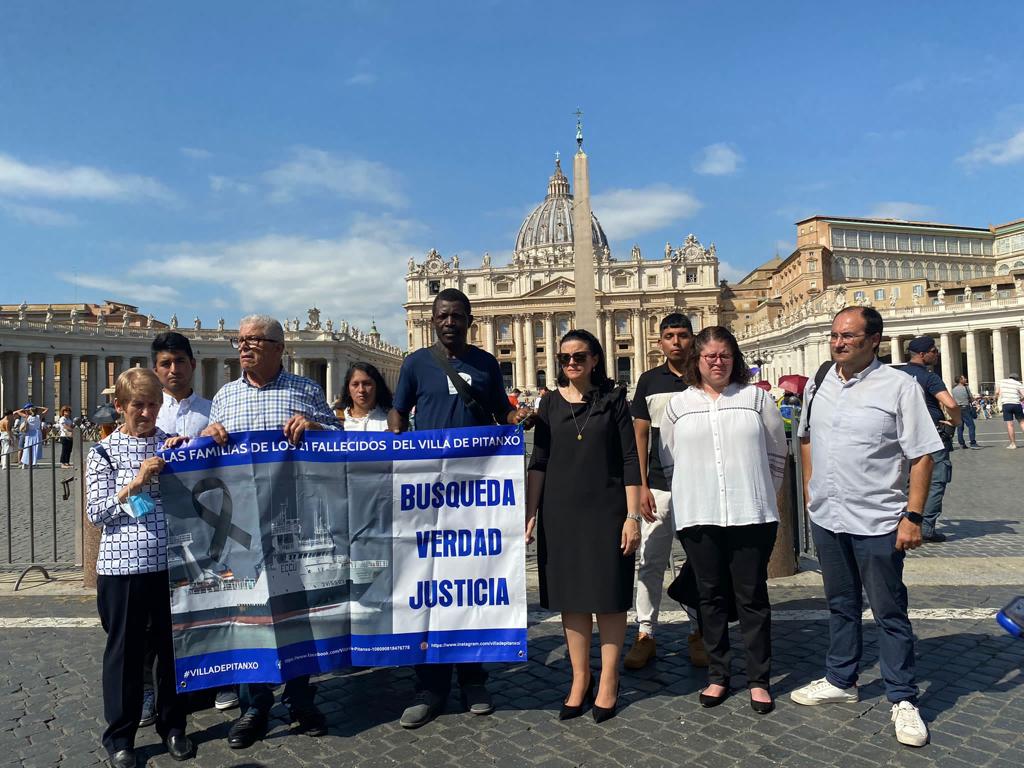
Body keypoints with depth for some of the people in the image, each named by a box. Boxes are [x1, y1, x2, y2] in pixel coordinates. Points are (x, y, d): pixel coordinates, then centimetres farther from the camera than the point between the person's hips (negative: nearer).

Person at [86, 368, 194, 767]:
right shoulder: (103, 451, 1)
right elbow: (96, 514, -4)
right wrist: (135, 484, -16)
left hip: (170, 563, 2)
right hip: (122, 565, -2)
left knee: (173, 645, 11)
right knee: (124, 650, 9)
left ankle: (172, 726, 28)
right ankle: (120, 736, 25)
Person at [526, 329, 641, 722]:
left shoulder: (613, 400, 0)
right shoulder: (550, 403, 6)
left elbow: (630, 461, -3)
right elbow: (538, 463, 6)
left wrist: (633, 516, -9)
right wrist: (530, 513, 0)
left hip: (606, 510, -2)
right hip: (560, 511, 3)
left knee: (609, 596, 5)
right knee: (571, 597, 9)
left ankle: (608, 681, 20)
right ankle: (580, 679, 23)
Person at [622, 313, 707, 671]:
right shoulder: (649, 380, 5)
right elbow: (640, 435, 5)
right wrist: (642, 485, -2)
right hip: (658, 485, 0)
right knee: (650, 561, 3)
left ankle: (698, 632, 24)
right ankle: (645, 635, 13)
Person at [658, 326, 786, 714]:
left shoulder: (756, 397, 5)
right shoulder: (678, 404, 6)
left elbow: (776, 454, 9)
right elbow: (669, 460, 9)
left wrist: (759, 495, 7)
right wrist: (691, 495, 6)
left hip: (751, 516, -1)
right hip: (698, 518, 1)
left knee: (752, 596, 6)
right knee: (711, 597, 11)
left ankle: (759, 680, 20)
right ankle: (717, 675, 25)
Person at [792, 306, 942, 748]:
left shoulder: (899, 387, -11)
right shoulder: (817, 385, 6)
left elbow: (922, 456, -11)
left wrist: (913, 517, -15)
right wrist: (810, 491, 13)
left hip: (877, 522, -5)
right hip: (826, 516, 5)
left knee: (889, 613, 6)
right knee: (841, 606, 19)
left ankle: (903, 700, 22)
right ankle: (840, 682, 35)